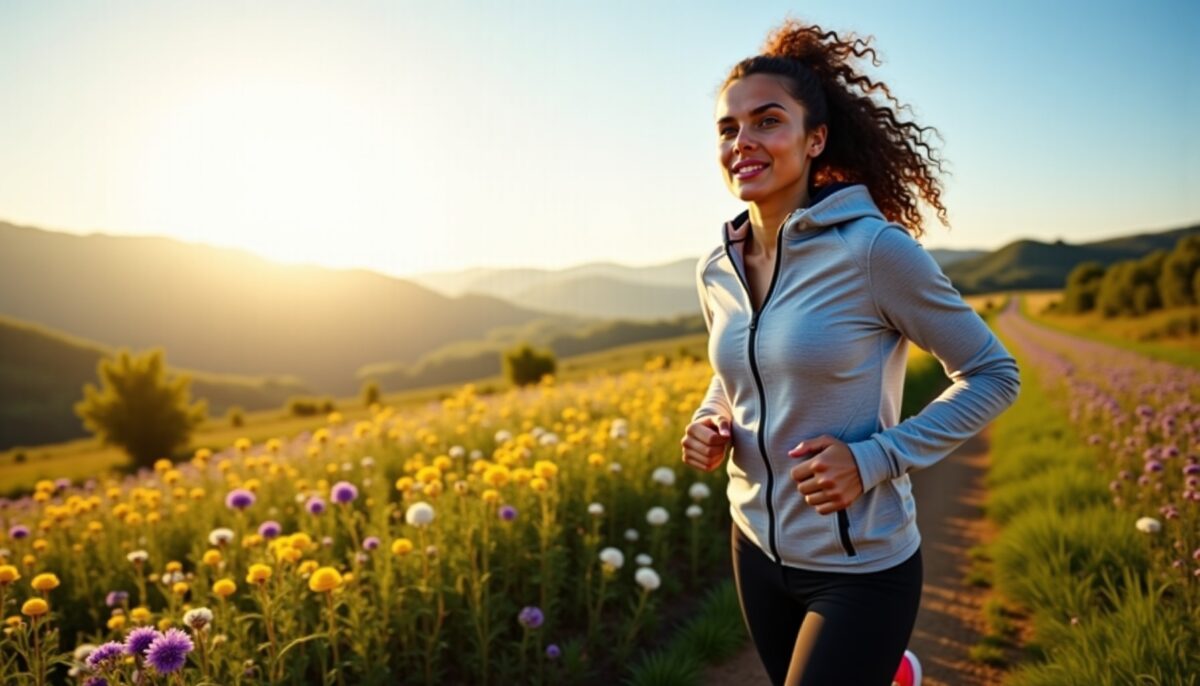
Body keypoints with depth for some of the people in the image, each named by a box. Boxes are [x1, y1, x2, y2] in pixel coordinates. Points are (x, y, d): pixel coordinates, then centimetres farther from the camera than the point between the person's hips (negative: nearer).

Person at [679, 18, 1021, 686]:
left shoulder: (875, 249, -19)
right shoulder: (717, 269, -2)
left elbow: (995, 375, -10)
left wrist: (874, 459, -20)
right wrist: (708, 425, -5)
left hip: (861, 567, -6)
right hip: (758, 549, 6)